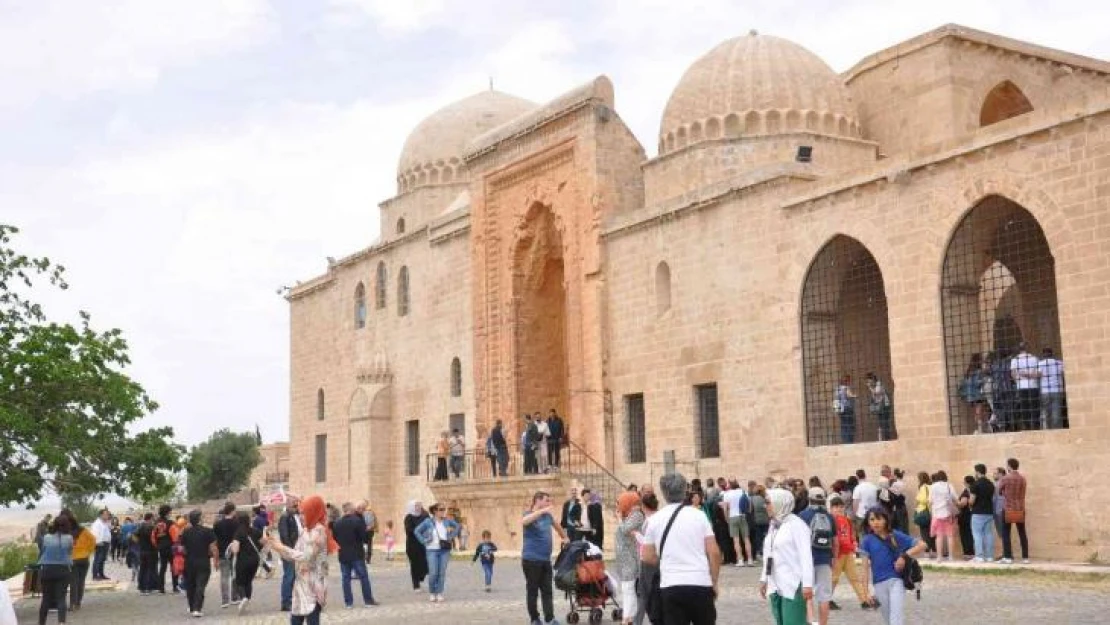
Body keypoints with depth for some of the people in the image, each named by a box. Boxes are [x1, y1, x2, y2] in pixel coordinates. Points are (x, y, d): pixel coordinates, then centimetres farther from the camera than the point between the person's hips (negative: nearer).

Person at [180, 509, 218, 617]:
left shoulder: (185, 532, 1)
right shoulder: (208, 531, -8)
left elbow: (181, 549, 1)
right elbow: (213, 548, -10)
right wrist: (216, 560, 1)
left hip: (189, 563, 3)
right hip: (204, 563, -3)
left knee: (190, 586, 17)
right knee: (200, 586, -4)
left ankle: (192, 608, 25)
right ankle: (197, 609, -16)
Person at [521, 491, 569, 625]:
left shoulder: (548, 516, 12)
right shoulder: (529, 514, -8)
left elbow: (557, 526, 34)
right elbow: (523, 522, -33)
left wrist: (565, 538, 35)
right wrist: (542, 511, -35)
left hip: (545, 559, 6)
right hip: (531, 559, -6)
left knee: (547, 591, 4)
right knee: (532, 591, 2)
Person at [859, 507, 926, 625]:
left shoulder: (896, 536, -2)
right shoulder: (868, 541, 0)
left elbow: (922, 545, -5)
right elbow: (865, 567, 0)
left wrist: (904, 556, -16)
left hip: (896, 580, -2)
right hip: (879, 584, 2)